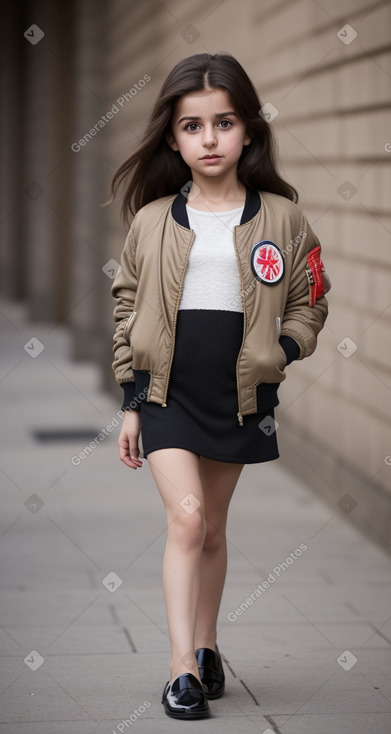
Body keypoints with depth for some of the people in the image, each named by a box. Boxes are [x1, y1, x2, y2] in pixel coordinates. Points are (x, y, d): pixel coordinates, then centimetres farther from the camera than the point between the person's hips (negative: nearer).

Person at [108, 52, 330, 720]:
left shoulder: (282, 217, 0)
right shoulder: (152, 220, 1)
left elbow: (309, 303, 8)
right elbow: (128, 311, 7)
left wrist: (280, 351, -11)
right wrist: (130, 403, 6)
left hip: (241, 395, 1)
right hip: (166, 389, -1)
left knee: (213, 527, 12)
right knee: (185, 516, -13)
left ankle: (206, 648, 28)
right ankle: (183, 667, -10)